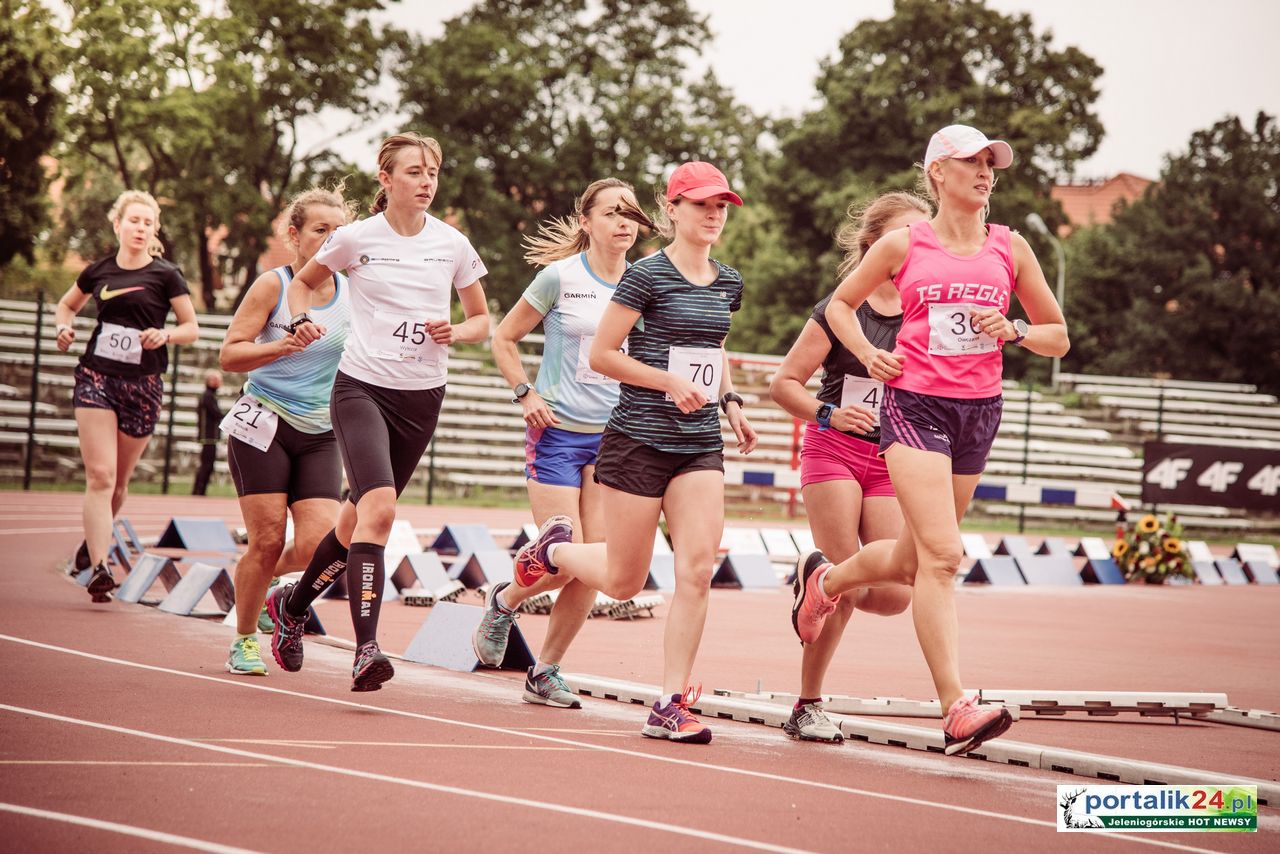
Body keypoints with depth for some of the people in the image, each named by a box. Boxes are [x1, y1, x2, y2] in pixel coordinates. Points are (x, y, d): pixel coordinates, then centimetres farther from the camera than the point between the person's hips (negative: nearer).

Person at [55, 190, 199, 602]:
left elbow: (191, 328, 4)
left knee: (118, 480, 10)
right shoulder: (98, 272, 6)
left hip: (142, 384, 0)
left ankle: (93, 541, 37)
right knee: (100, 476, -13)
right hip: (96, 377, 0)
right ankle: (99, 569, -22)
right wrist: (65, 328, 2)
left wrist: (166, 335, -17)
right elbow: (66, 305, 23)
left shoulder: (165, 275, -1)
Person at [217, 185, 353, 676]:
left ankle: (262, 579, 22)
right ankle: (244, 640, 14)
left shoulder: (353, 292, 7)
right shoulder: (273, 285, -5)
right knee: (267, 540, -8)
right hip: (263, 427, -4)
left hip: (321, 436, 4)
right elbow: (230, 355, -9)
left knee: (317, 546, -12)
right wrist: (282, 346, -25)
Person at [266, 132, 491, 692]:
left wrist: (455, 333, -8)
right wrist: (300, 320, -5)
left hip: (422, 397, 4)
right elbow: (303, 282, 15)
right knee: (379, 508, -24)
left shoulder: (453, 245, 3)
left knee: (361, 515, 14)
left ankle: (293, 604, 40)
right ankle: (366, 650, -27)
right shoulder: (355, 238, -3)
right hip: (362, 388, -4)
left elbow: (481, 320, 13)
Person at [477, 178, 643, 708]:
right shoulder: (560, 277, -7)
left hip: (613, 436, 4)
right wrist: (527, 395, -8)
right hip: (558, 431, -4)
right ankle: (504, 601, 23)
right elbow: (504, 337, 2)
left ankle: (545, 672, 13)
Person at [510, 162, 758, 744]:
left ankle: (670, 705, -6)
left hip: (701, 446, 5)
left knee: (697, 570, -11)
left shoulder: (728, 284, 10)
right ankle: (554, 549, 37)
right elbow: (602, 354, -9)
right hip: (639, 440, -5)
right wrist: (672, 382, -16)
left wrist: (730, 402, 13)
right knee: (623, 582, 4)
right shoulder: (647, 275, -9)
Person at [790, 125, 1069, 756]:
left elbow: (1057, 337, 13)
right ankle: (956, 709, -21)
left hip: (979, 411, 4)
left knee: (912, 560, 14)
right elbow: (839, 305, 16)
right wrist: (868, 354, -2)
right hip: (914, 404, -4)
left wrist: (1012, 330, -7)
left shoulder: (1010, 247, 8)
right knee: (941, 555, -18)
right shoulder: (903, 244, 2)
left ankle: (825, 580, 46)